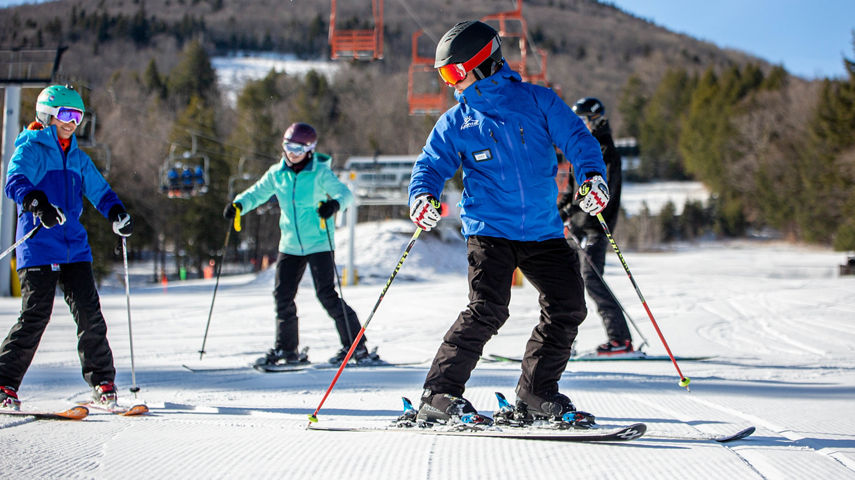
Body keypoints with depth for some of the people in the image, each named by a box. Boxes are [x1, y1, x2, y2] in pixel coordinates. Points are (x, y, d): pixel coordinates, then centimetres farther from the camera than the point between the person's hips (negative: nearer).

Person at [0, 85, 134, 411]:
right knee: (35, 315, -11)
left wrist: (117, 214, 5)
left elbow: (99, 190, 26)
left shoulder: (78, 158, 20)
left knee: (89, 312, -2)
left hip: (74, 247, 6)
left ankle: (102, 381, 7)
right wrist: (38, 203, -37)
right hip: (38, 247, -5)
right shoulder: (30, 150, 0)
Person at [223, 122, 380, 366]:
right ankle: (287, 349, 20)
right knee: (282, 295, 5)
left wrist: (334, 204, -40)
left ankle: (356, 346, -4)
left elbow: (345, 193, -17)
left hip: (319, 243, -5)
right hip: (290, 244, 5)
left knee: (326, 294, -12)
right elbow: (257, 192, 11)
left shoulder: (320, 172, -9)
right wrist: (239, 204, -9)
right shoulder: (277, 174, 5)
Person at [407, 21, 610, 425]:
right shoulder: (455, 122, 8)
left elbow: (576, 138, 3)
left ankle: (535, 394, 12)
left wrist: (592, 175, -15)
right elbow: (432, 165, 8)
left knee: (567, 307, -2)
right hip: (489, 230, -2)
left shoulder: (536, 101, 4)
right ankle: (439, 394, -13)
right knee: (488, 309, -19)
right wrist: (423, 196, -14)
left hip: (544, 230, 2)